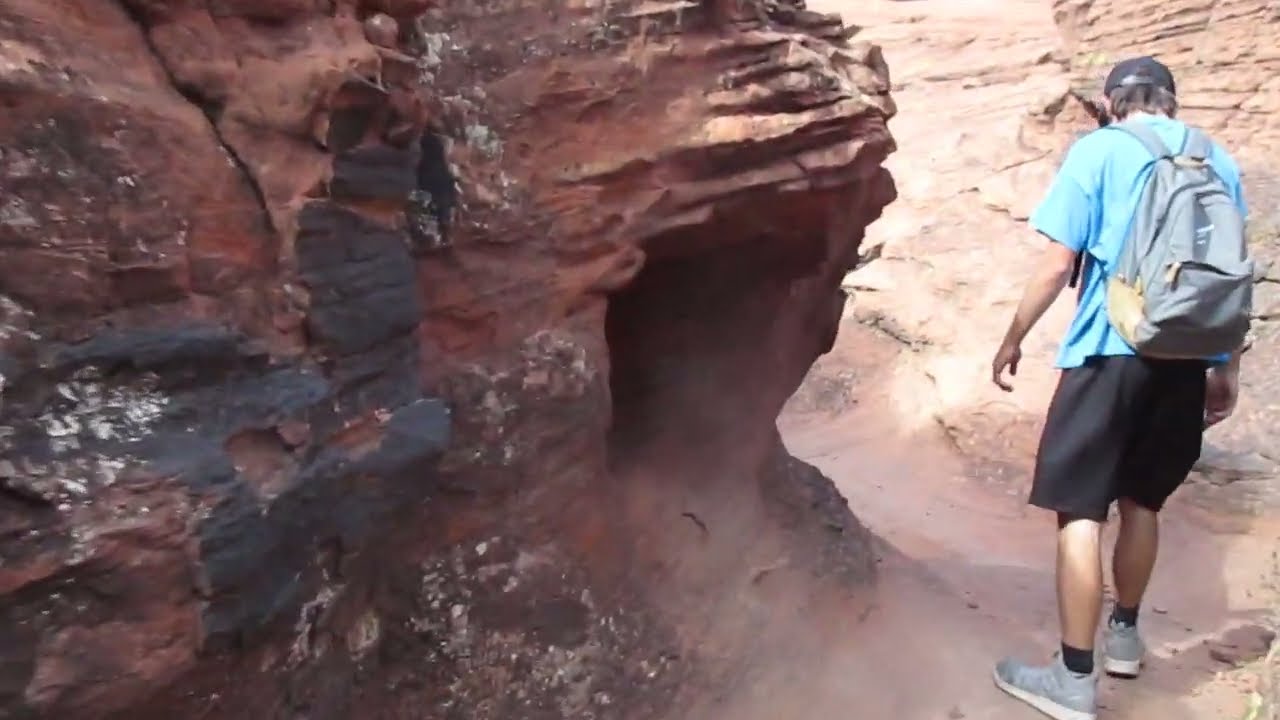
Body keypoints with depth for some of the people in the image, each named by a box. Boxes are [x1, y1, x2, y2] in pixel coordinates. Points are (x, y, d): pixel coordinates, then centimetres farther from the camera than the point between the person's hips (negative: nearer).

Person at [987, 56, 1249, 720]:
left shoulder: (1098, 150, -1)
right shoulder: (1218, 161, 13)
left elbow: (1057, 265, -7)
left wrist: (1012, 341, 4)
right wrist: (1228, 369, 23)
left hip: (1111, 352, -6)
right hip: (1188, 359, 6)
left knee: (1080, 511, -2)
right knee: (1141, 499, 20)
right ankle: (1124, 634, 35)